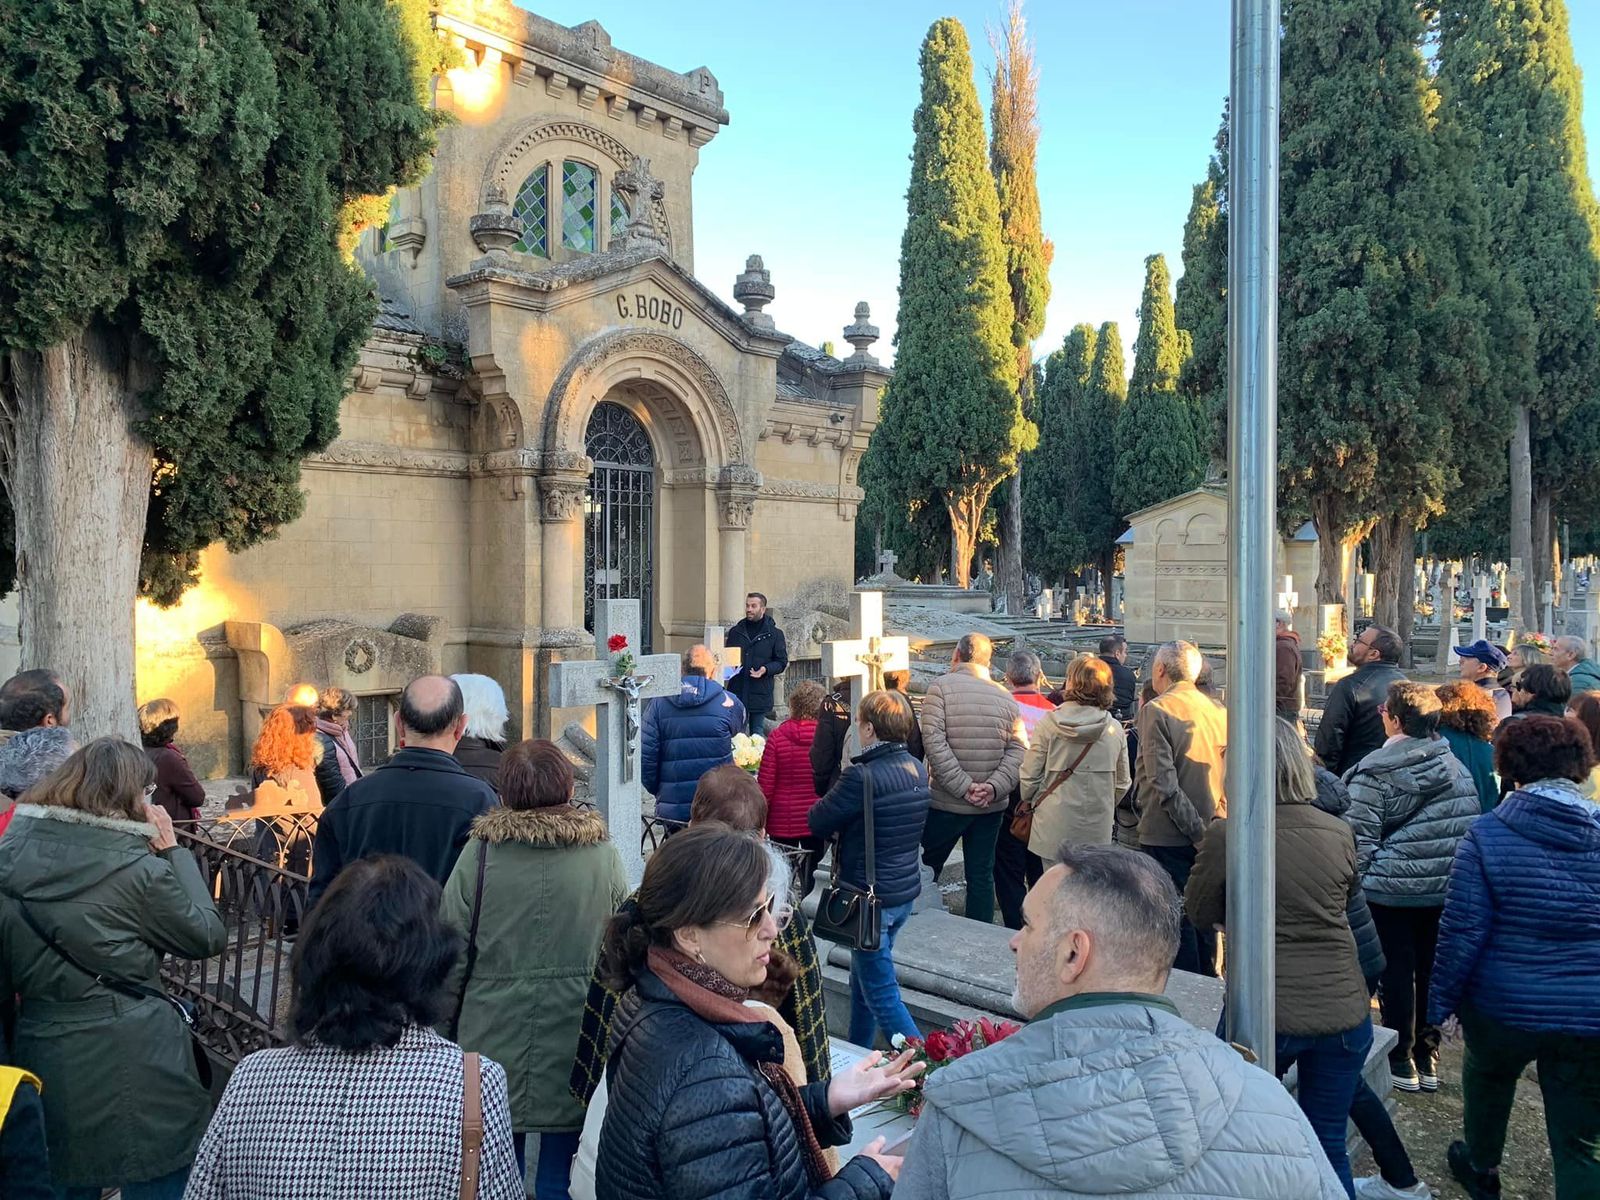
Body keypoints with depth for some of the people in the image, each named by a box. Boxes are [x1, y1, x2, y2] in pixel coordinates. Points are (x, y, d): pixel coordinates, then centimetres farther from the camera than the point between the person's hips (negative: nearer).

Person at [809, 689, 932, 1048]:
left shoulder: (862, 776, -24)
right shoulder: (918, 770, 2)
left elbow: (818, 822, -15)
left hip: (871, 898, -9)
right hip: (907, 890, 9)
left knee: (881, 992, 2)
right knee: (863, 977, 24)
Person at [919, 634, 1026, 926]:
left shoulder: (941, 687, -6)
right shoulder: (1006, 696, 5)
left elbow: (933, 740, -16)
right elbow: (1018, 749, -3)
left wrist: (963, 786, -16)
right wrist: (994, 787, -11)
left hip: (945, 803, -3)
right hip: (991, 807, 3)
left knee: (927, 870, 13)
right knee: (982, 875, 11)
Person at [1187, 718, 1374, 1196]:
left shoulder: (1226, 835, -14)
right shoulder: (1340, 834, -2)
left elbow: (1201, 915, 0)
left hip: (1261, 1014, -3)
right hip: (1343, 1011, 3)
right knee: (1329, 1146, 17)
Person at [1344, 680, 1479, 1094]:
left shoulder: (1374, 773, -14)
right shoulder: (1456, 767, 4)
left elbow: (1360, 840, -14)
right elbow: (1473, 827, 11)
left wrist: (1356, 884, -3)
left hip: (1393, 889, -5)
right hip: (1447, 890, 5)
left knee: (1396, 973, 6)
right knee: (1432, 970, 14)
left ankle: (1401, 1062, 15)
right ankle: (1427, 1059, 25)